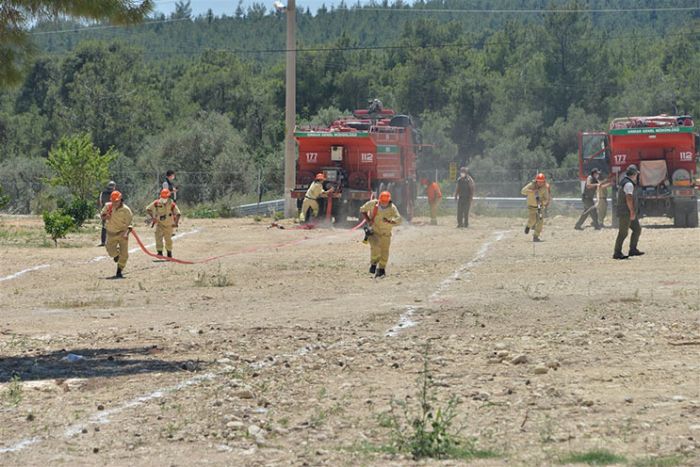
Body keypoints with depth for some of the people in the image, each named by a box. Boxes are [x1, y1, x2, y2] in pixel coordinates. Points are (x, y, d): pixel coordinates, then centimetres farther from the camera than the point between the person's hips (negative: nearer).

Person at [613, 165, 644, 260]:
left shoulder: (623, 181, 16)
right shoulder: (629, 184, -17)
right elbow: (629, 199, -25)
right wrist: (632, 212, -25)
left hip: (629, 213, 10)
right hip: (626, 213, -10)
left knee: (637, 229, 12)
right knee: (623, 233, -6)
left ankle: (633, 249, 12)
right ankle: (617, 253, -3)